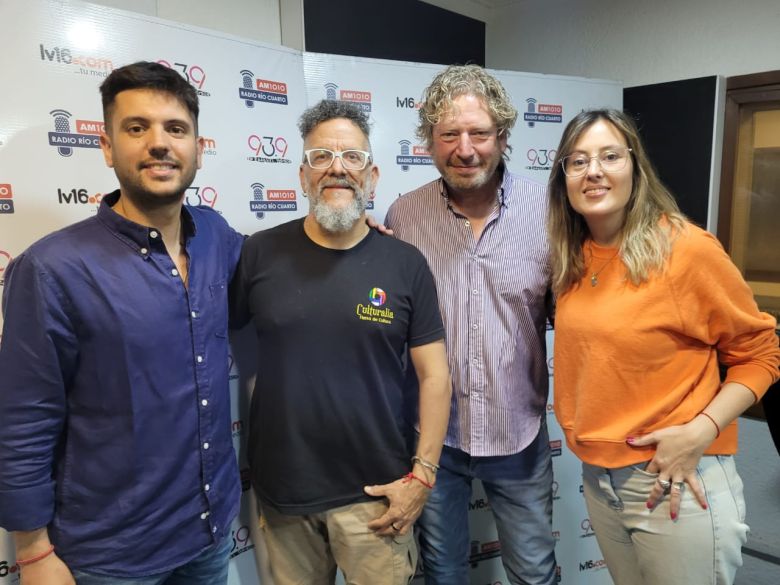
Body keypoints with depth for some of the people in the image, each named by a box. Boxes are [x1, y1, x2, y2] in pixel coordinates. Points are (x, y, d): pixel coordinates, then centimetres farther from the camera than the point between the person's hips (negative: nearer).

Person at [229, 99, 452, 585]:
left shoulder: (406, 264, -5)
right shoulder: (261, 254, -4)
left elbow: (434, 375, -3)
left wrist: (422, 473, -7)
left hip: (374, 493, -1)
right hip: (281, 490, 1)